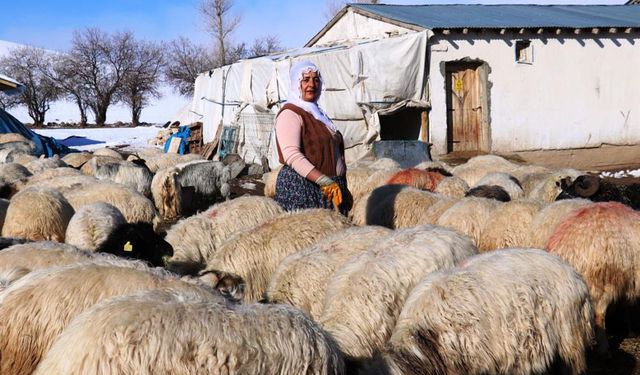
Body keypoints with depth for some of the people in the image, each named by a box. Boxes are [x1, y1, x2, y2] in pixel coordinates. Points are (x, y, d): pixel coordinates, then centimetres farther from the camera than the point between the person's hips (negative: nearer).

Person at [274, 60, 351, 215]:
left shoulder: (317, 113, 20)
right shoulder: (290, 113, -8)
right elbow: (291, 155, -21)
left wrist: (343, 188, 20)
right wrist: (325, 182, -27)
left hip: (332, 188, 8)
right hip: (301, 187, -8)